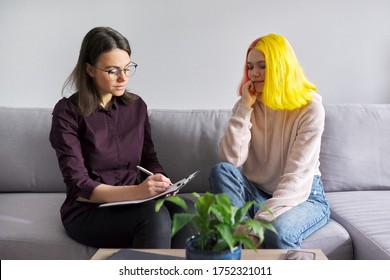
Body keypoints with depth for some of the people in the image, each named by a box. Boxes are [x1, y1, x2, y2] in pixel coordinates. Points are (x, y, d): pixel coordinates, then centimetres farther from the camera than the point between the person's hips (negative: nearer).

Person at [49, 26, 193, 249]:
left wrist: (162, 184, -12)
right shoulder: (67, 112, -9)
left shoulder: (136, 105, 7)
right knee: (155, 217, -33)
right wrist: (136, 192, -30)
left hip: (133, 204, 4)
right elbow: (79, 186, -15)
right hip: (89, 211, -4)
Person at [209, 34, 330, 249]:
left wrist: (260, 221, -32)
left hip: (304, 196, -4)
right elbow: (232, 160, -12)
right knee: (221, 171, -25)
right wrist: (245, 109, -16)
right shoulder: (247, 105, 2)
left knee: (277, 230, -37)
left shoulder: (310, 108, -12)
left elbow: (298, 176, -21)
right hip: (258, 193, 4)